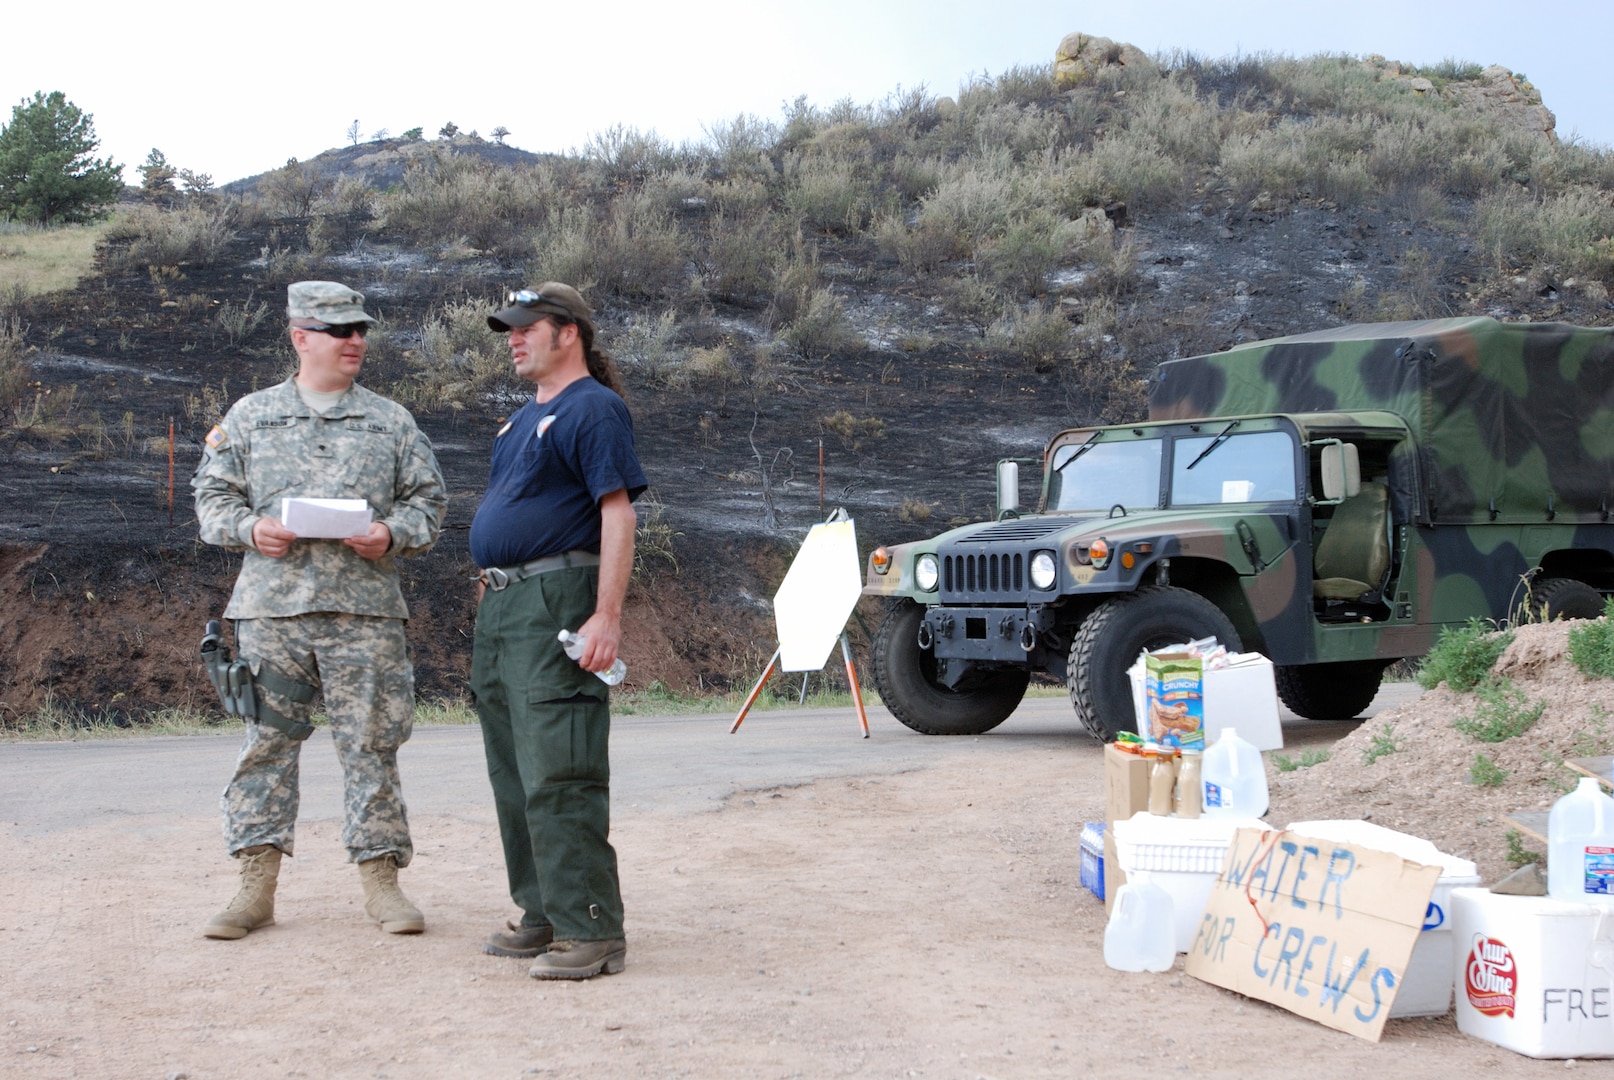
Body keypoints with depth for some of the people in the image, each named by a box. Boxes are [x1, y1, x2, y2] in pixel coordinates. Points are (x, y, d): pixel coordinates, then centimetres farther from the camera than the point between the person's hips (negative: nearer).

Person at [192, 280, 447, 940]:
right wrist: (249, 528, -8)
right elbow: (212, 495, 12)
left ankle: (380, 876, 9)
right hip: (271, 607, 0)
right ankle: (256, 885, 7)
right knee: (266, 740, 1)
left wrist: (393, 533, -8)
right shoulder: (250, 416, 12)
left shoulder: (391, 422, 12)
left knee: (371, 743, 1)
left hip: (365, 610, 0)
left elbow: (428, 502, 12)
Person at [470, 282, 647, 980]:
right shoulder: (525, 419, 22)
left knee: (559, 777, -13)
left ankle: (591, 931, -10)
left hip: (555, 607, -10)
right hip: (500, 609, 10)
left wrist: (607, 617, -23)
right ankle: (543, 916, 21)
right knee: (515, 778, 12)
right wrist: (490, 584, 18)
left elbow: (618, 513, -16)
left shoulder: (593, 408, -7)